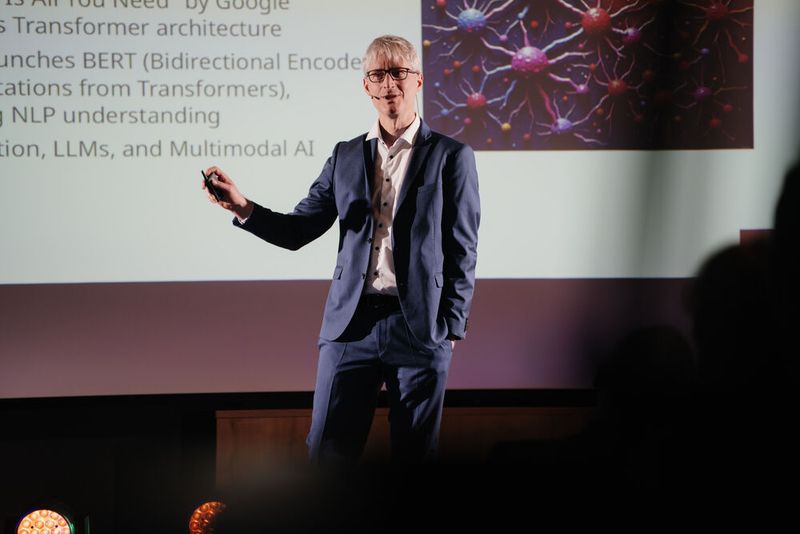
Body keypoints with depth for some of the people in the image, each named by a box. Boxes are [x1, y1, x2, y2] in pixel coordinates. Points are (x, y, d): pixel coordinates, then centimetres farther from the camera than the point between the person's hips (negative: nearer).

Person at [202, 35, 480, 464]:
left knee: (414, 457, 3)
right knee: (327, 453, -1)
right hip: (352, 324, 3)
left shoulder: (451, 157, 3)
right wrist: (243, 208, -6)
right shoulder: (345, 157, 13)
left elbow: (462, 251, 2)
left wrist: (451, 328, -4)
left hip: (420, 328, -3)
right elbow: (297, 231, 11)